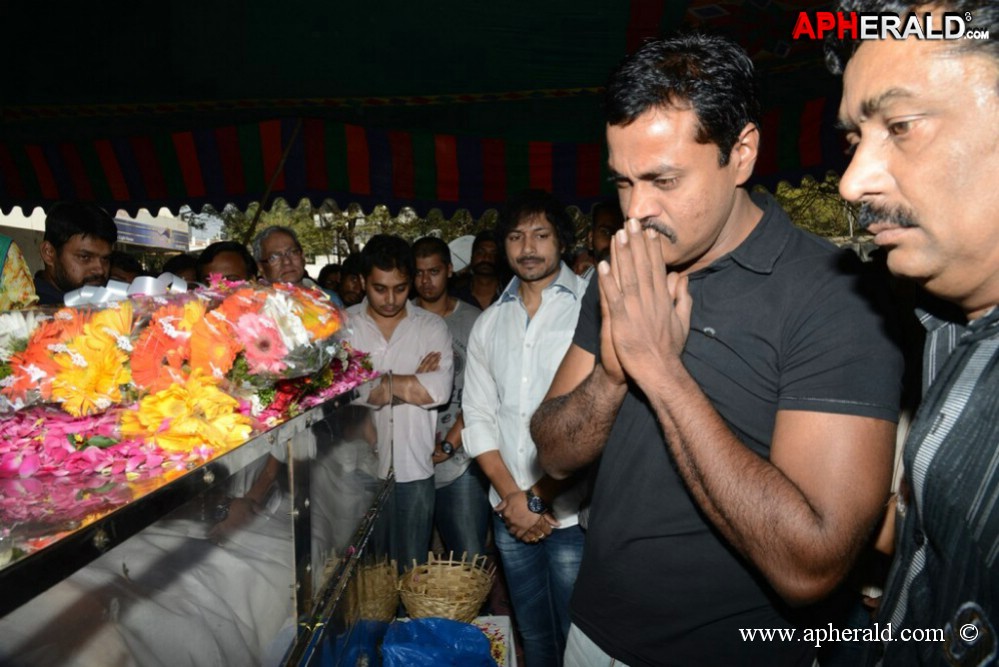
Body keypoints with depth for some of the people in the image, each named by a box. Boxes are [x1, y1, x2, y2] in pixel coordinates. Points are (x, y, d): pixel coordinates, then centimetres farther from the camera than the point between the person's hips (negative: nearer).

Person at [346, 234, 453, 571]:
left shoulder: (432, 327, 2)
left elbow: (439, 390, -14)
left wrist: (379, 384, -9)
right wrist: (413, 380, -10)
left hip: (413, 471, 1)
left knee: (411, 569, 14)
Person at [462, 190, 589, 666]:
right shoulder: (488, 323, 8)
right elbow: (478, 417, 7)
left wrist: (541, 495, -11)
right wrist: (512, 495, -5)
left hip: (574, 512, -4)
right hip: (510, 514, 5)